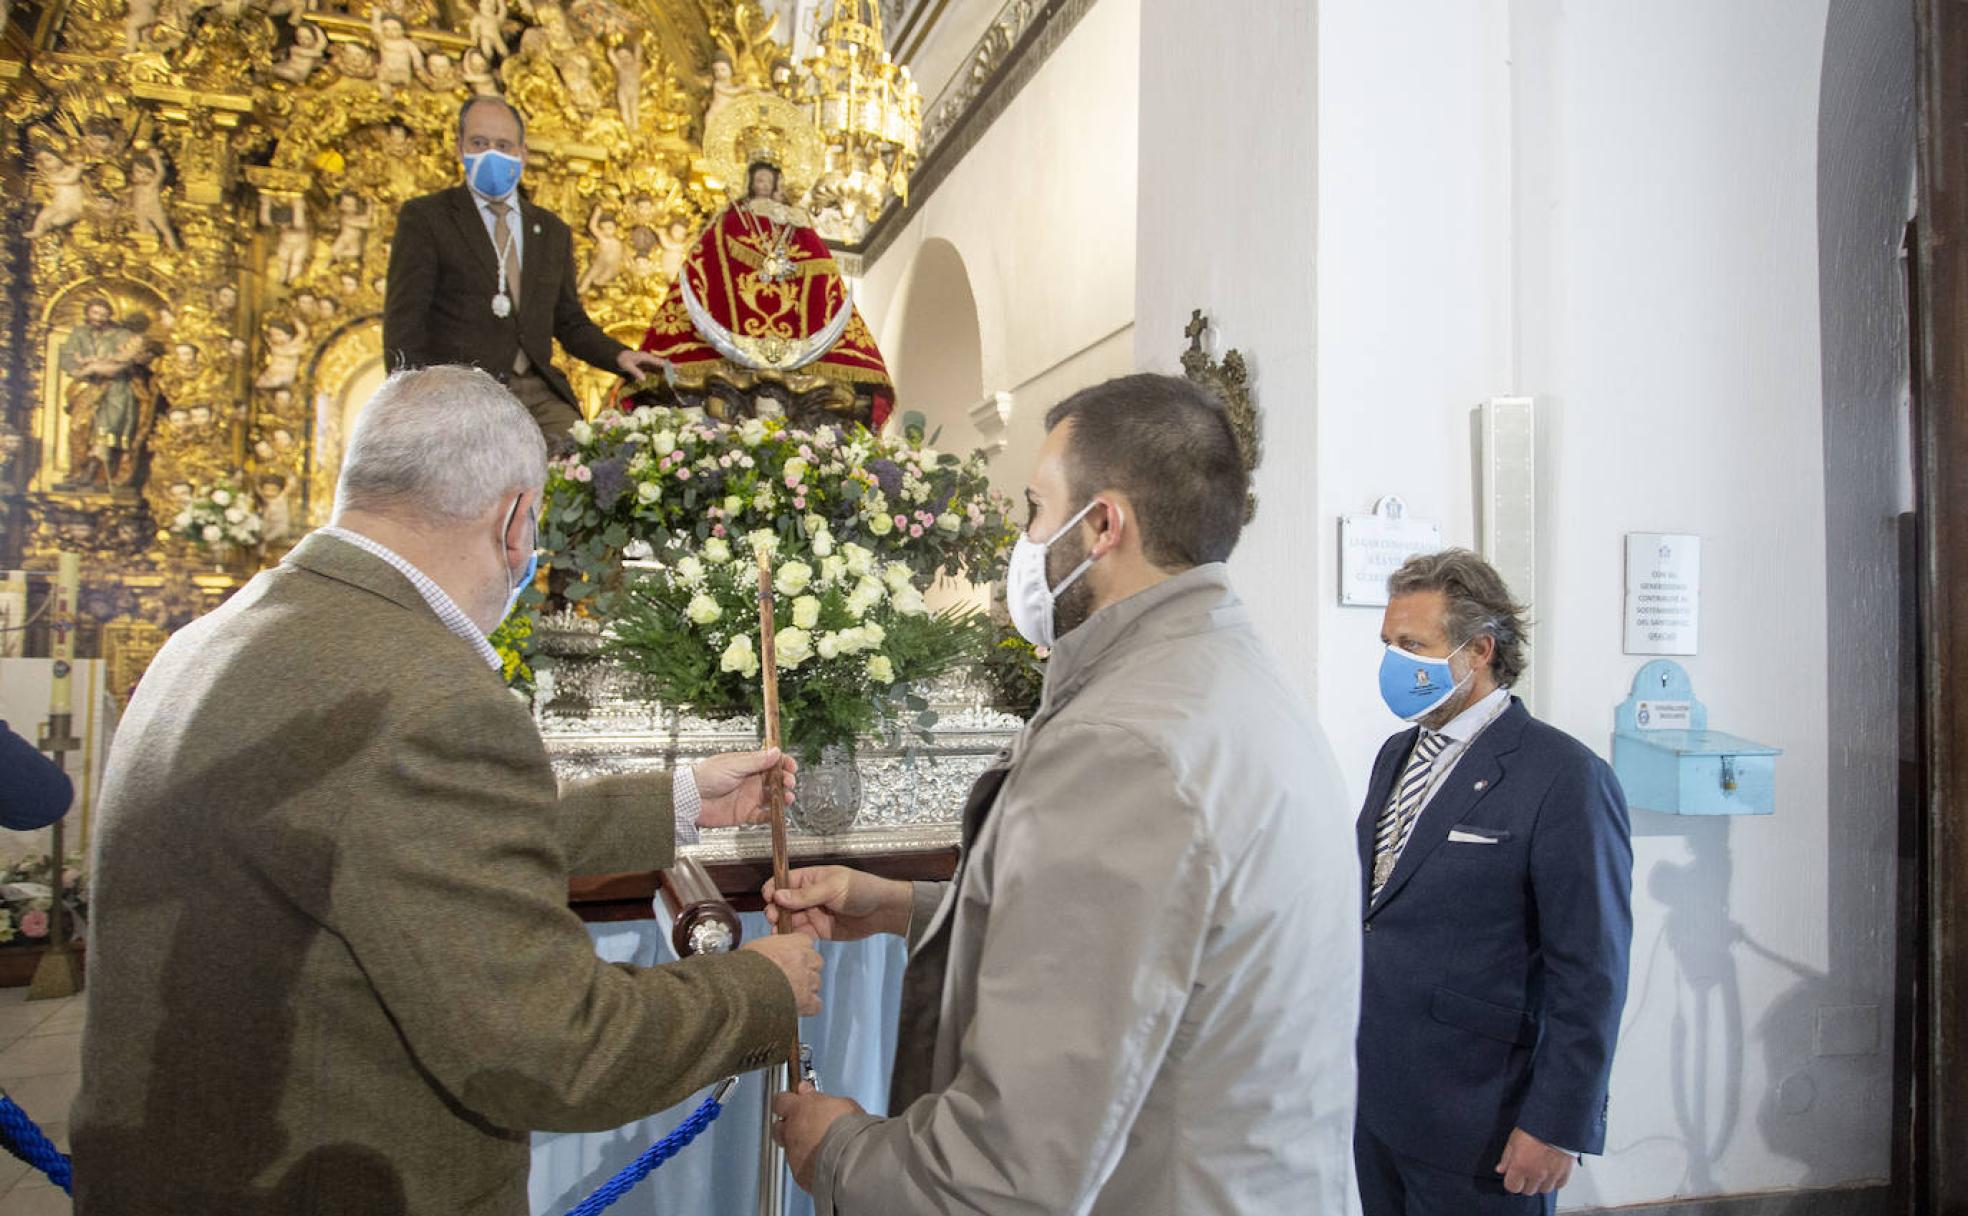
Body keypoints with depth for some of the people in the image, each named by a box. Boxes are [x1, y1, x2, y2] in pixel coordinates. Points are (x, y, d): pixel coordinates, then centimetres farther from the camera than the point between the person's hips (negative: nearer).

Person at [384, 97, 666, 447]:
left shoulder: (552, 231, 19)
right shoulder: (424, 218, 6)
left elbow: (569, 322, 23)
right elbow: (402, 324, 0)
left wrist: (618, 355, 3)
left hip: (538, 394, 4)